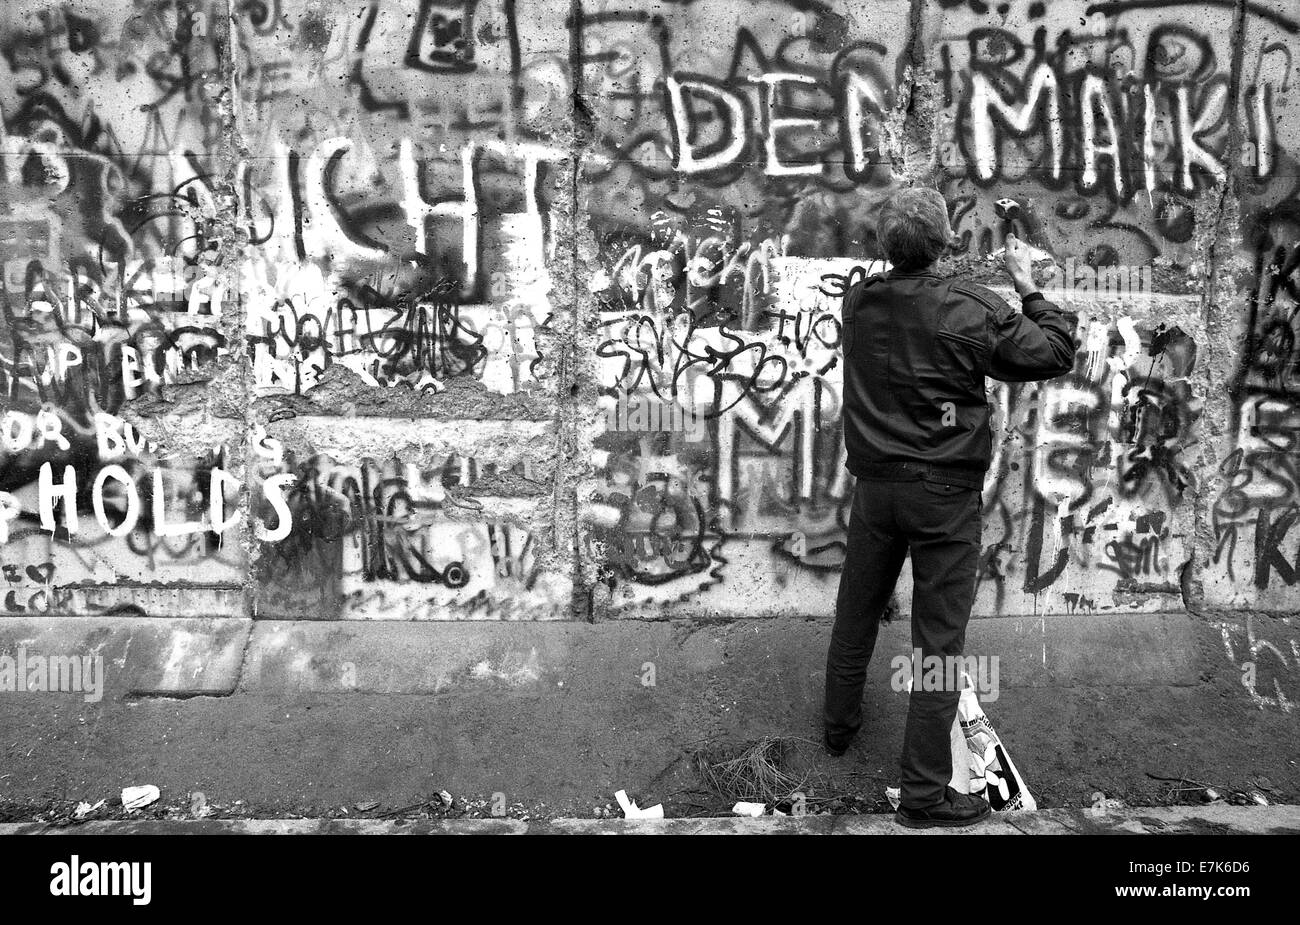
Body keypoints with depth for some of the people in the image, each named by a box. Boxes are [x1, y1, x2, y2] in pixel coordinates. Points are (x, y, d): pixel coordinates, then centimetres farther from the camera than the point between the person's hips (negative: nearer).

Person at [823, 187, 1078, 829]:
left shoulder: (858, 301, 0)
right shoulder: (972, 309, -13)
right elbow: (1056, 355, -3)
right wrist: (1027, 285, 7)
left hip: (874, 482, 5)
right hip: (946, 492, -4)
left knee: (856, 613, 21)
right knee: (938, 637, 2)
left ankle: (839, 725, 40)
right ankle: (924, 793, 9)